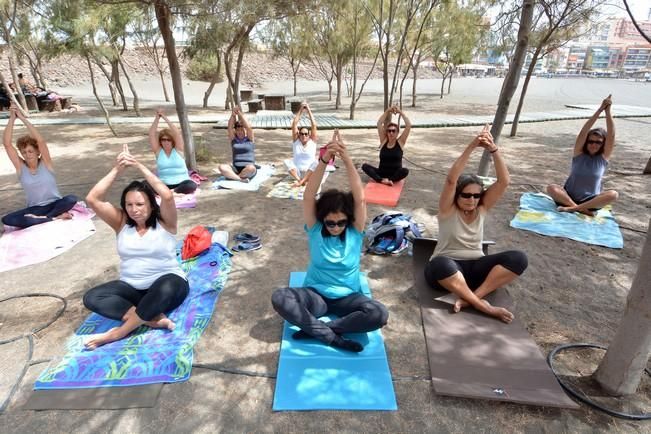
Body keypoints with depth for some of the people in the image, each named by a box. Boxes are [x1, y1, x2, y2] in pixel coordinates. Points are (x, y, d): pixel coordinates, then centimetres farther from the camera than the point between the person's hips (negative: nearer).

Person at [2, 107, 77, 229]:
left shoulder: (45, 163, -4)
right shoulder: (20, 167, 0)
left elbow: (40, 141, -19)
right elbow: (7, 144, -10)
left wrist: (23, 118, -18)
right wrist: (12, 118, -12)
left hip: (54, 204, -3)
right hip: (34, 209, 3)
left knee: (71, 199, -35)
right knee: (7, 219, -25)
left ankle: (40, 218, -24)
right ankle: (56, 217, -27)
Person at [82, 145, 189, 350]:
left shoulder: (164, 222, -5)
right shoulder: (122, 222, 5)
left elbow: (168, 196, -26)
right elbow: (92, 199, -7)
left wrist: (139, 166, -18)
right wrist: (117, 169, -11)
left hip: (166, 285, -4)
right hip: (131, 288, 5)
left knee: (168, 286, -40)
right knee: (91, 297, -20)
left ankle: (120, 332, -24)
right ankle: (152, 318, -30)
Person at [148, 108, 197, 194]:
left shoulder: (178, 149, 4)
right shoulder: (158, 151, 8)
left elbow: (177, 133, -10)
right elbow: (152, 134, -2)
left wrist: (165, 118, -10)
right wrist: (157, 118, -7)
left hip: (181, 182, -1)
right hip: (164, 184, 2)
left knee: (192, 186, -36)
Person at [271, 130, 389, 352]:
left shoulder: (355, 231, -7)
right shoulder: (315, 229, -8)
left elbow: (360, 198, -24)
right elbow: (308, 196, -24)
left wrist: (348, 160, -36)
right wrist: (324, 160, -39)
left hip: (347, 297, 1)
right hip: (315, 295, 0)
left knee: (379, 314, -30)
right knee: (279, 298, -29)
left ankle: (315, 329, -20)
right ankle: (333, 337, -27)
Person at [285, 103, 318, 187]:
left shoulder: (312, 141, 5)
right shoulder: (296, 141, 7)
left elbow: (314, 125, -4)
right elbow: (294, 125, -1)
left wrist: (308, 110, -4)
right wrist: (300, 110, -2)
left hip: (309, 173, -1)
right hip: (297, 172, 1)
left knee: (315, 162, -33)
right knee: (287, 161, -26)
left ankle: (301, 182, -39)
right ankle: (300, 180, -36)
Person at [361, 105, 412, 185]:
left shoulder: (400, 142, 1)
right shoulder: (384, 141, 4)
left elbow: (409, 125, -9)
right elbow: (379, 123, -1)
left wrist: (400, 112, -6)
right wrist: (388, 111, -4)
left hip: (395, 174, -2)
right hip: (381, 173, 2)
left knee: (405, 171, -35)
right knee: (364, 166, -23)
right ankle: (382, 180, -37)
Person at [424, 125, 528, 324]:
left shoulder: (482, 208, 4)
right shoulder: (448, 210, -5)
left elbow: (504, 181, -9)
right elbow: (451, 180, -24)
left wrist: (493, 149, -23)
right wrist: (472, 147, -30)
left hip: (475, 267, 4)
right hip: (448, 267, -4)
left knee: (518, 259, -21)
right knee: (439, 264, -41)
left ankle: (470, 298, -27)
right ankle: (483, 306, -31)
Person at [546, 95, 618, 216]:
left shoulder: (604, 157, 0)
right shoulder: (579, 153, -2)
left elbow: (611, 135, -13)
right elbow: (584, 131, -15)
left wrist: (608, 111, -20)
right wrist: (600, 109, -22)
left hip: (591, 200, 1)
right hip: (569, 196, -1)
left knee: (613, 194, -29)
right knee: (551, 188, -29)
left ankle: (572, 208, -34)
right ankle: (581, 209, -34)